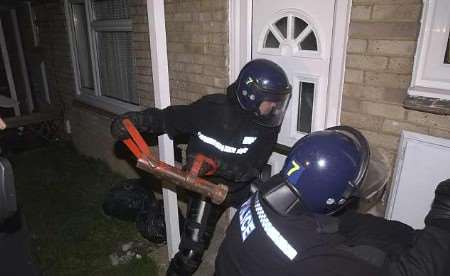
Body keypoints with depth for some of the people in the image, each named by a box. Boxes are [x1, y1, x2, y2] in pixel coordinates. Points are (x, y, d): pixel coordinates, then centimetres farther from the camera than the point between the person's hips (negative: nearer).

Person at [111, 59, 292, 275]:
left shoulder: (267, 125, -16)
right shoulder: (211, 108, -21)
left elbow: (249, 168, -25)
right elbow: (167, 118, -9)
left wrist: (212, 163, -41)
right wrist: (134, 119, -25)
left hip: (243, 186, 3)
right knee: (190, 255, -4)